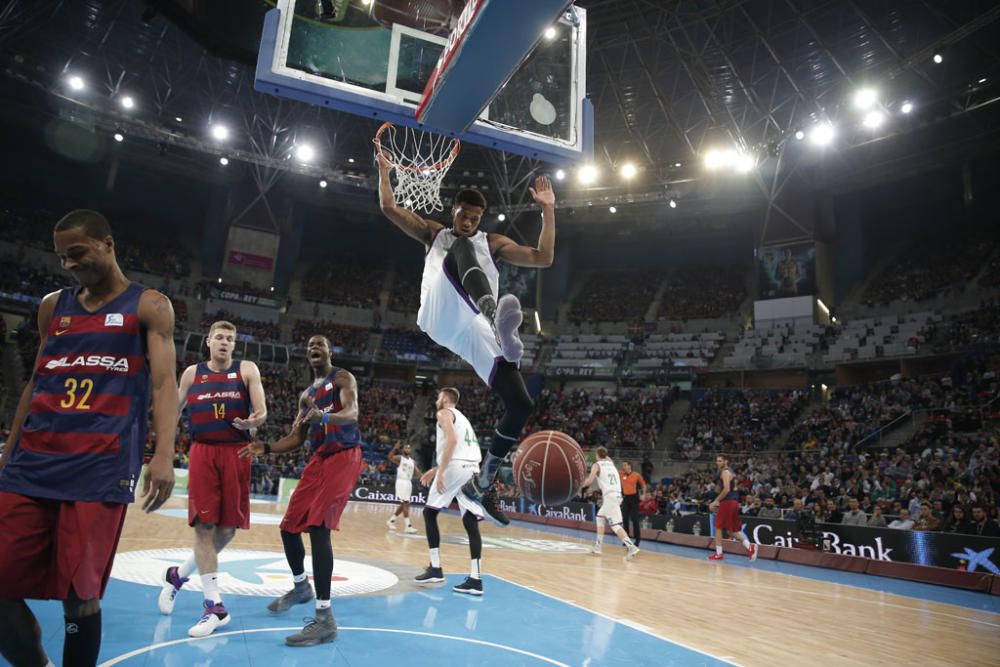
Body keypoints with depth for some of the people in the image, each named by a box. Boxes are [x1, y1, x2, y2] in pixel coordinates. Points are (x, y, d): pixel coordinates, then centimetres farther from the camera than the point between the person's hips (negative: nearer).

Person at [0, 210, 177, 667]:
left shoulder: (148, 306, 3)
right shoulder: (52, 306, 19)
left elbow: (164, 382, -6)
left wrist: (164, 454, -20)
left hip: (101, 468, -5)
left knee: (79, 595, -3)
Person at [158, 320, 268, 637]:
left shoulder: (247, 370, 3)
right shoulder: (192, 373, 9)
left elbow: (261, 411, -4)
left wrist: (253, 421, -27)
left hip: (236, 452, 0)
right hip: (202, 452, 0)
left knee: (227, 529, 3)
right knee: (204, 527, -4)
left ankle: (179, 575, 30)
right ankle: (215, 607, 5)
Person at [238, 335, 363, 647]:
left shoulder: (343, 378, -2)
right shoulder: (306, 394, 20)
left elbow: (352, 413, -22)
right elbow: (297, 438, 19)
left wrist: (324, 416, -42)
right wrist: (266, 448, 2)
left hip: (343, 456, -8)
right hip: (318, 459, 8)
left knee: (318, 526, -21)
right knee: (289, 526, 12)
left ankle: (325, 620, -19)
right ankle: (300, 586, 39)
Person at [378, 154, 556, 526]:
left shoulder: (493, 243, 27)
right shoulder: (434, 233, 27)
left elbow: (543, 259, 14)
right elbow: (389, 207, 20)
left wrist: (548, 211, 10)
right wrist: (385, 171, 22)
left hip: (475, 330, 3)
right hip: (439, 318, -2)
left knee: (521, 405, -11)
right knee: (461, 250, -29)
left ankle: (483, 483, 10)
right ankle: (496, 317, -61)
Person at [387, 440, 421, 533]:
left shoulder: (412, 461, 17)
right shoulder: (399, 458, -2)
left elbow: (417, 471, 11)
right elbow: (390, 457, -21)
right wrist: (395, 448, -36)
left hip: (409, 483, 7)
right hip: (401, 481, -7)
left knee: (403, 504, 12)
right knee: (405, 503, -15)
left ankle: (391, 520, 28)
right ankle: (408, 526, -18)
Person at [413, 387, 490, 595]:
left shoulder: (444, 413, 4)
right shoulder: (462, 417, 30)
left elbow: (452, 440, -14)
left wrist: (440, 472, -17)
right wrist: (435, 469, 36)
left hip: (456, 467, -7)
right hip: (472, 468, 7)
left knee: (430, 513, 7)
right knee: (471, 523, 3)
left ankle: (435, 569, 5)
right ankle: (475, 579, 0)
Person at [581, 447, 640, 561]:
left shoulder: (597, 465, 0)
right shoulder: (611, 464, 17)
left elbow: (590, 480, -9)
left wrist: (583, 484, 9)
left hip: (609, 496, -7)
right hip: (616, 495, 7)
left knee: (615, 525, -9)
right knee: (600, 517, 22)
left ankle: (631, 547, -22)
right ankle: (598, 547, 23)